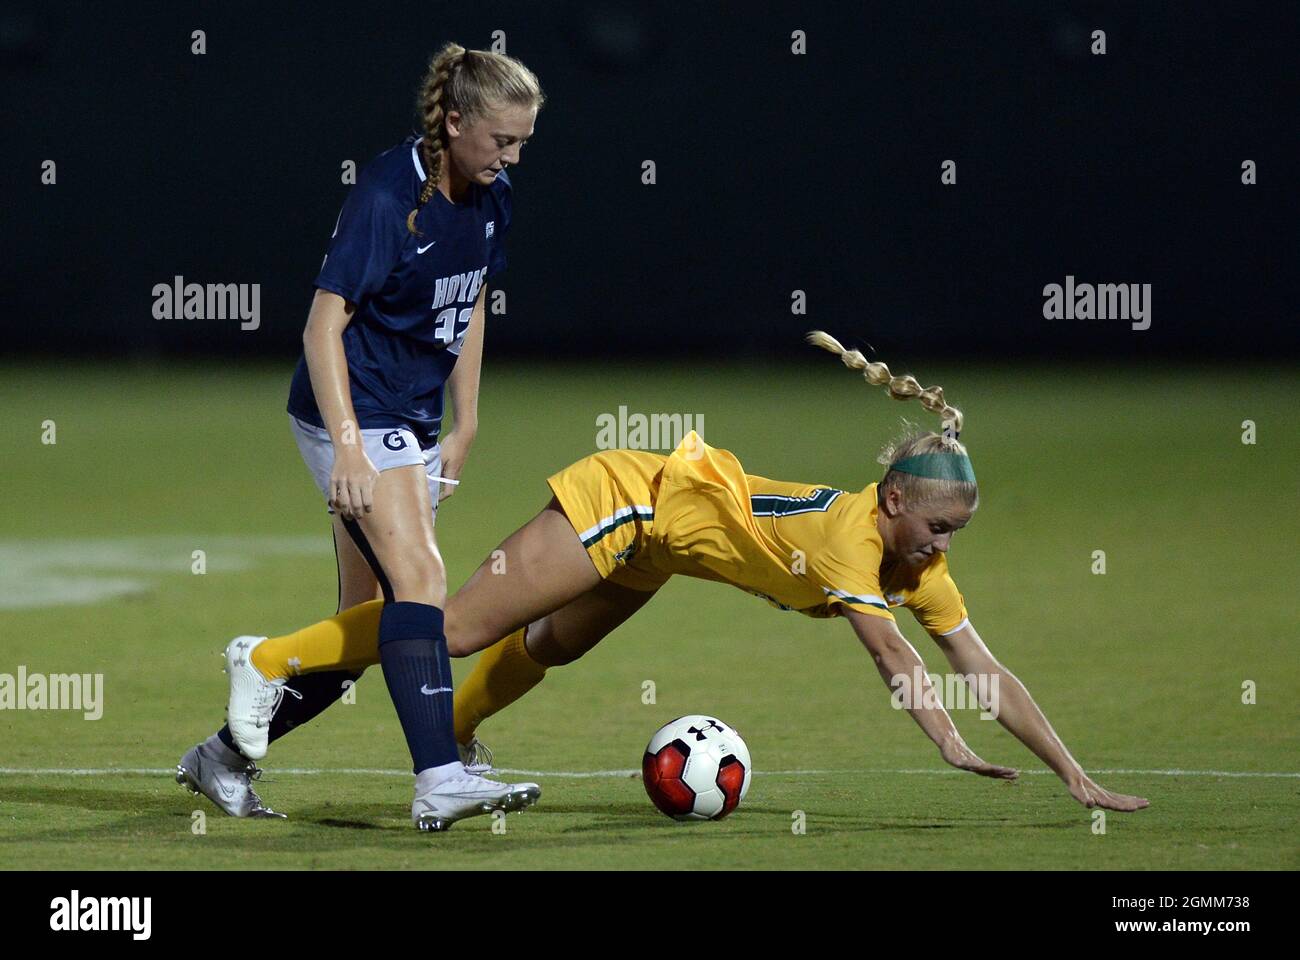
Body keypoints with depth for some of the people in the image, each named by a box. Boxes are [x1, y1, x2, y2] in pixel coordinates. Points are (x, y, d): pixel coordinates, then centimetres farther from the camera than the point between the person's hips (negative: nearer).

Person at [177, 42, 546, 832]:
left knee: (366, 633, 8)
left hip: (413, 424, 8)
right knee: (421, 577, -23)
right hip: (356, 414, -8)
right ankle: (440, 781, -30)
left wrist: (465, 428, 15)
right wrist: (348, 449, -26)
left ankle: (226, 758, 21)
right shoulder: (388, 195, -18)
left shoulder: (491, 200, 5)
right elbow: (324, 326, -19)